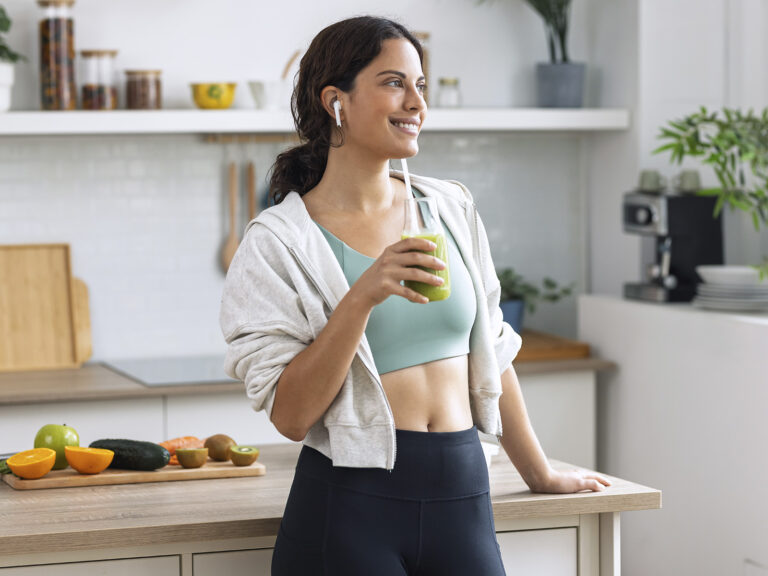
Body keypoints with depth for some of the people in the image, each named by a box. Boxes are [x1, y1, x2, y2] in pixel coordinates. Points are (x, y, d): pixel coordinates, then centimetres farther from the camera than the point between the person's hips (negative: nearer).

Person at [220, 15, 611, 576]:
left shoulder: (450, 207, 8)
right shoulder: (278, 240, -5)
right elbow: (291, 415, -11)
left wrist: (540, 473, 22)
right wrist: (361, 296, -21)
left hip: (461, 498, 4)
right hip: (350, 505, -4)